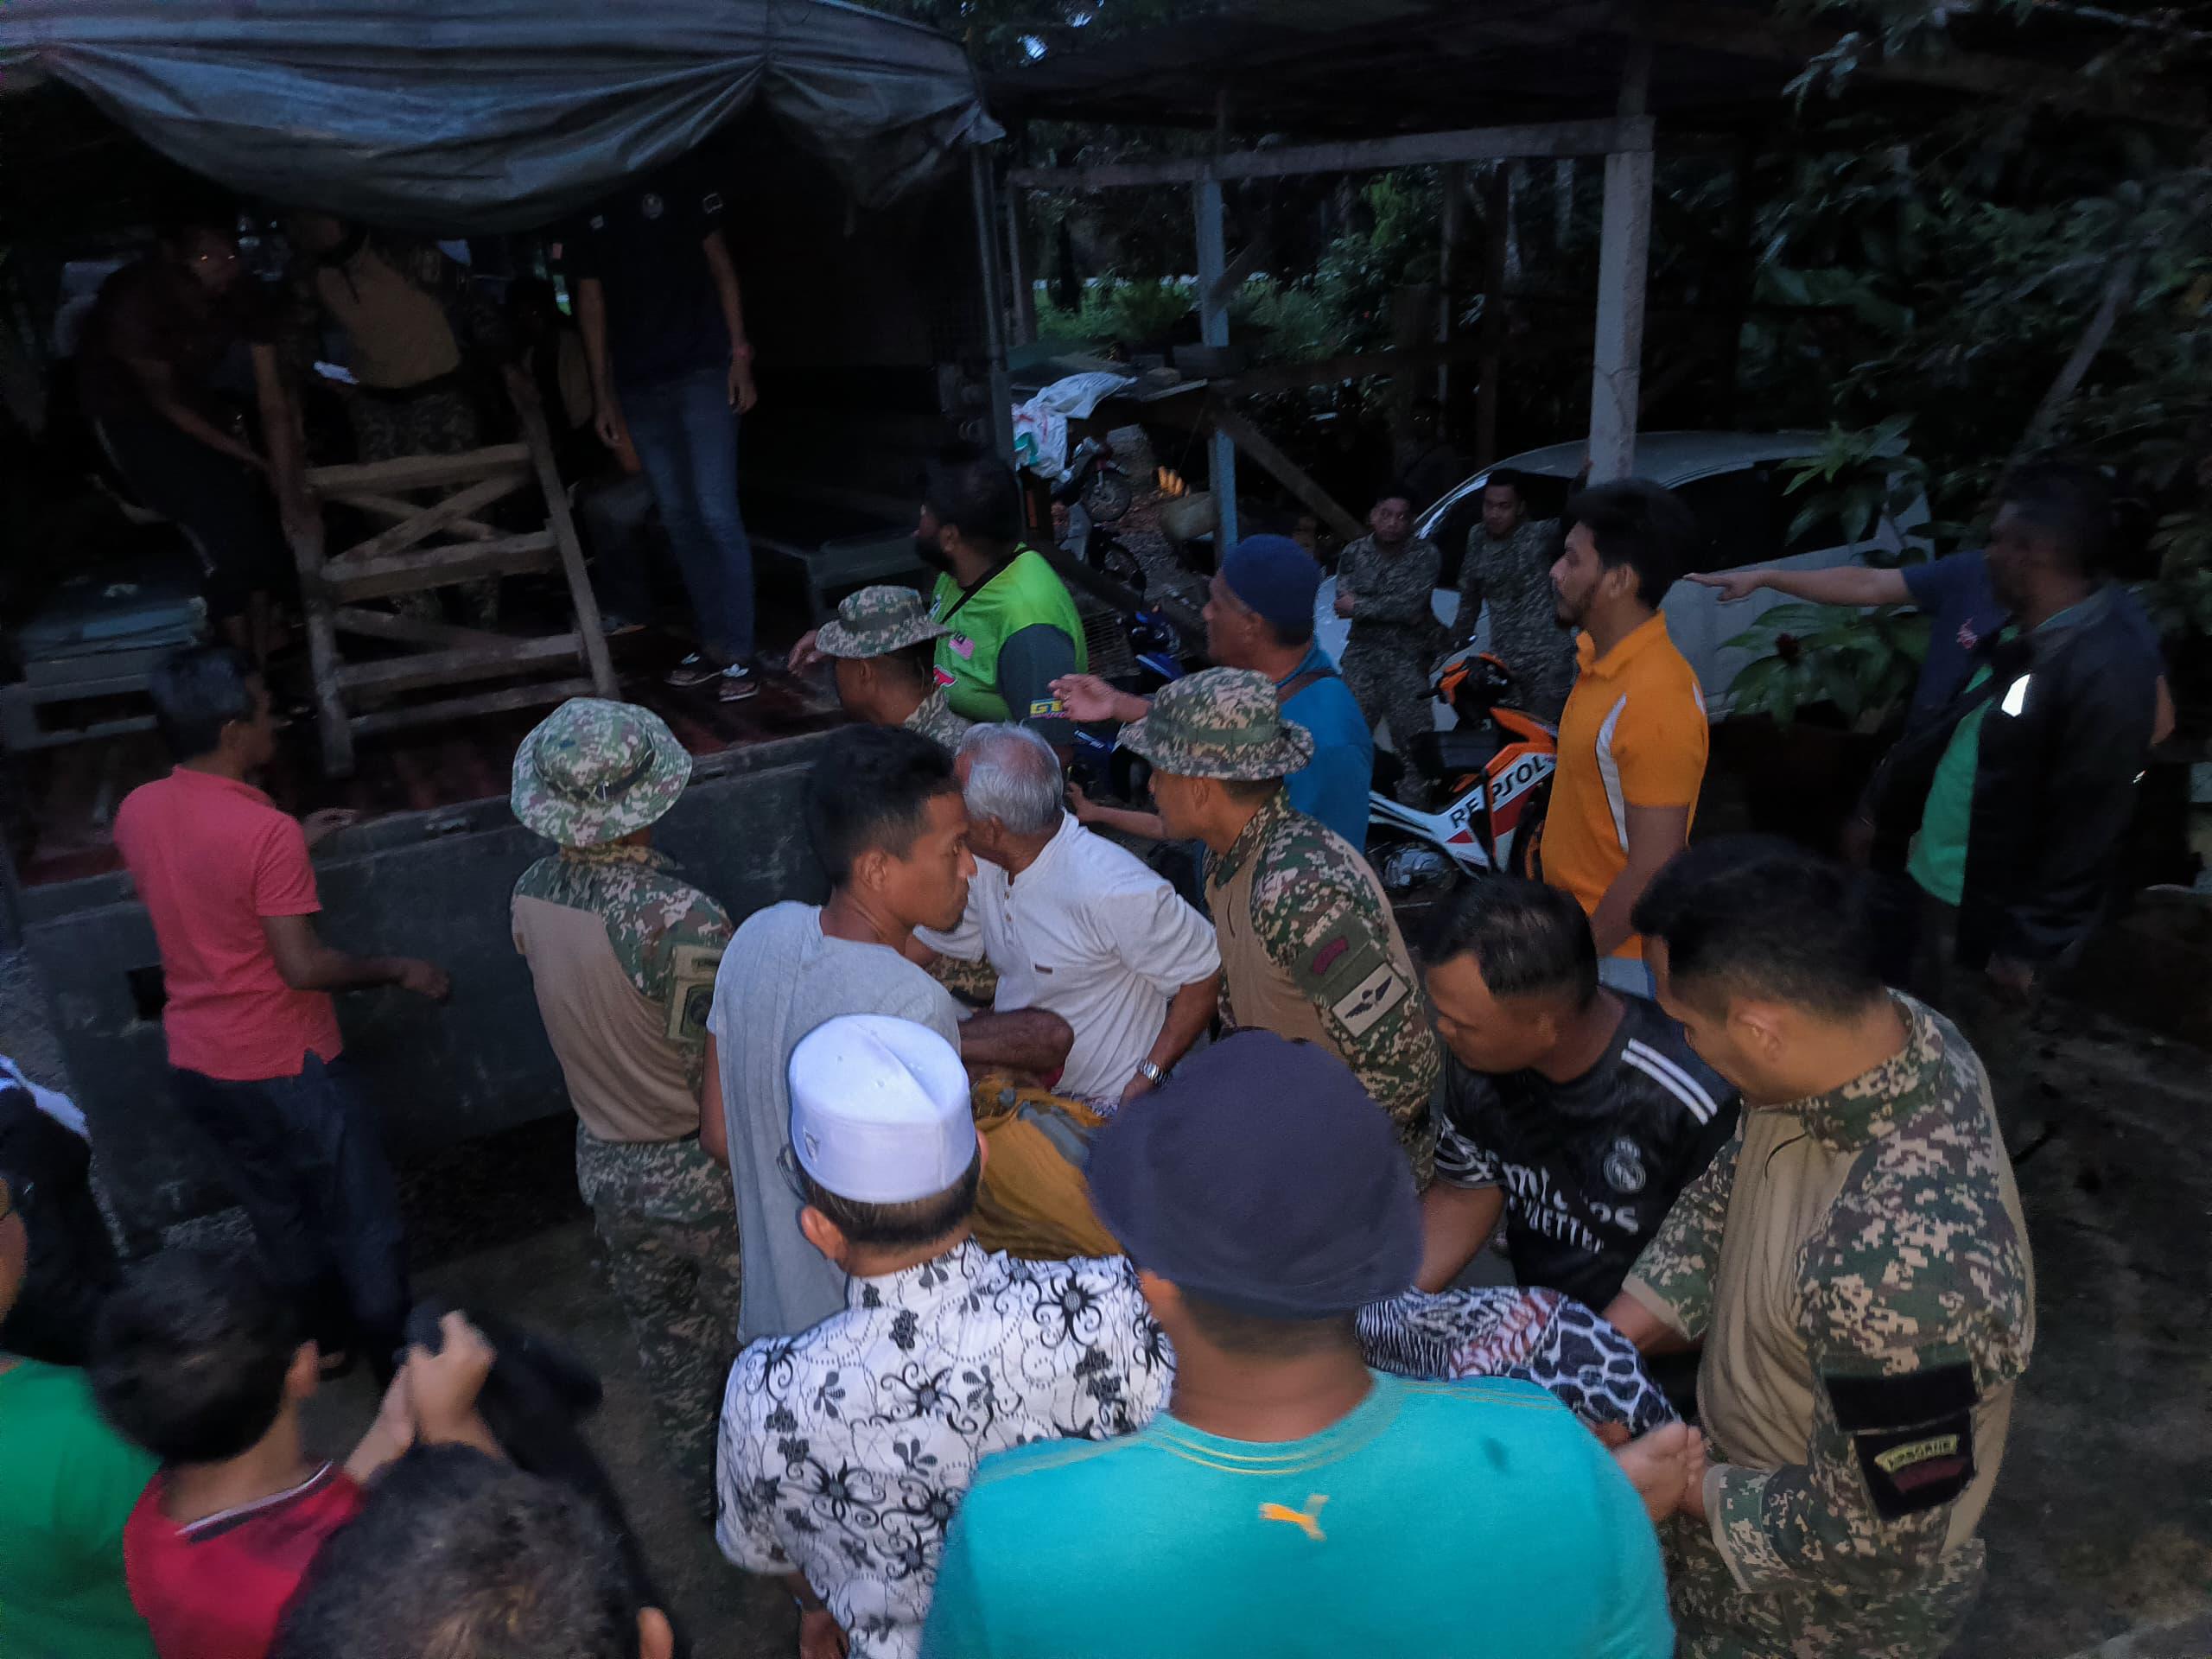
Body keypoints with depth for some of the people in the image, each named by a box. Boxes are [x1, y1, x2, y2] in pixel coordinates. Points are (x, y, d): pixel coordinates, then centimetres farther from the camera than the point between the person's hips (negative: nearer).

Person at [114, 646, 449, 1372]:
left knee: (277, 1218, 25)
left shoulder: (136, 811, -2)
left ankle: (321, 1340, 42)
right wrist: (400, 970, -11)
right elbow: (302, 966, -24)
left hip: (196, 1066, 8)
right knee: (362, 1222, 11)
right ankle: (395, 1361, 24)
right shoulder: (267, 829, -25)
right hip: (285, 1068, -7)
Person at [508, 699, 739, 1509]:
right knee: (751, 1348, 18)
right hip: (702, 1176, -6)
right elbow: (721, 1080, -24)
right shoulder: (681, 917, -31)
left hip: (606, 1166, 6)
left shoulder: (532, 894, -10)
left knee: (664, 1340, 27)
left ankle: (702, 1485, 49)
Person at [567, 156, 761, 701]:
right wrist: (603, 395, 10)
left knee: (716, 513, -10)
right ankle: (712, 646, 10)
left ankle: (737, 655, -7)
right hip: (638, 386, 4)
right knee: (678, 518, 4)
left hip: (702, 371, -4)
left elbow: (719, 263, 4)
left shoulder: (676, 175, 4)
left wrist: (739, 355, -5)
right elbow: (590, 299, 13)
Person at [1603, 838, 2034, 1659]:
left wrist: (1680, 1486, -17)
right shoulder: (1880, 1033, -20)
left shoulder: (1900, 1265, -44)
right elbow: (1731, 1192, -3)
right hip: (1759, 1475, 6)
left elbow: (1875, 1538, -29)